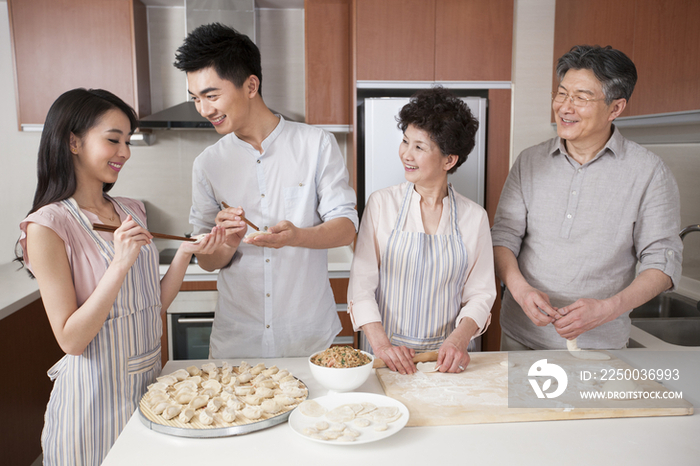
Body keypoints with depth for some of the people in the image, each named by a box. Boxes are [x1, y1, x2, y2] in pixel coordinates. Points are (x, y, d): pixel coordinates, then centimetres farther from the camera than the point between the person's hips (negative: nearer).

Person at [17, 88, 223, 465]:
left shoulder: (131, 212, 4)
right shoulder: (48, 225, -15)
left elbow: (155, 305, 5)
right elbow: (70, 338, -17)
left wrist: (185, 253, -8)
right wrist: (121, 263, -25)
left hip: (148, 380, 6)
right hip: (95, 389, -6)